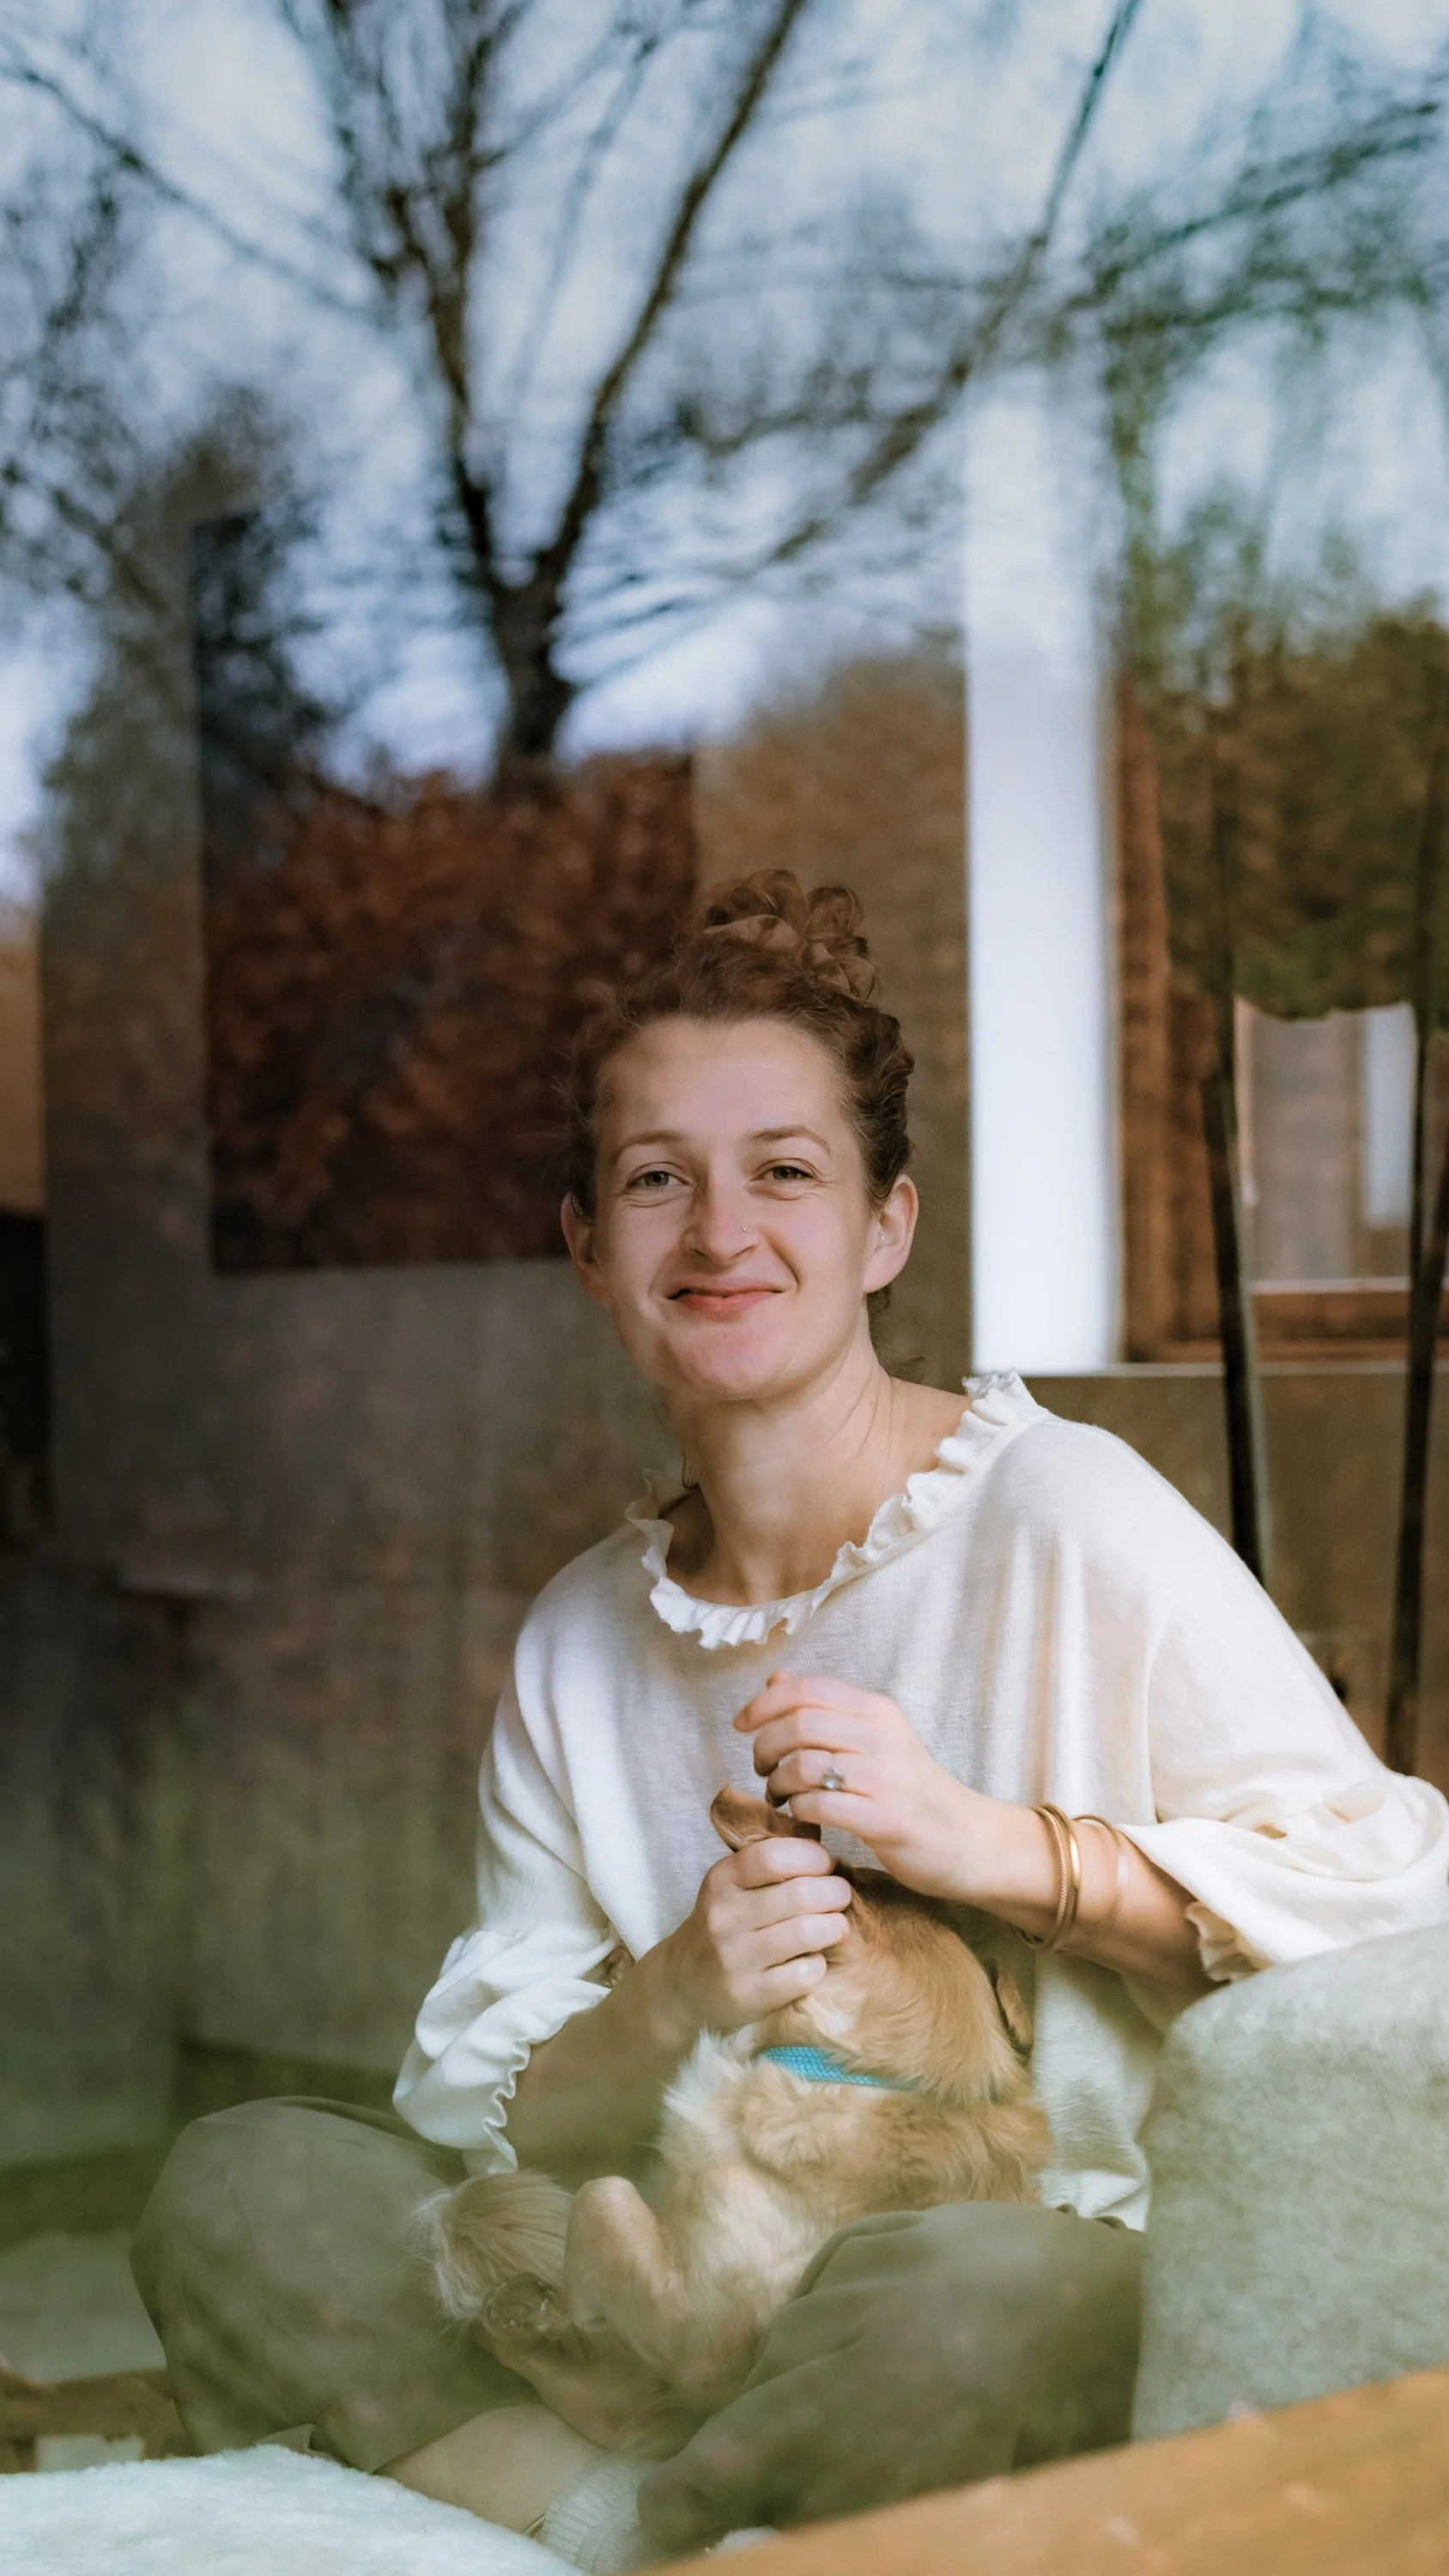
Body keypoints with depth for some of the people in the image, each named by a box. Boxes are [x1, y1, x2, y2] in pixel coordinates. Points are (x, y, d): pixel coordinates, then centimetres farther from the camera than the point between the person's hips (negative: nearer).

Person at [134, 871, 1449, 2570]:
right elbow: (485, 2122, 6)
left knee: (973, 2289, -39)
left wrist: (997, 1846, -20)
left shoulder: (1058, 1515, -7)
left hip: (1067, 2260, -4)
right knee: (238, 2183, -9)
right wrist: (669, 2004, -16)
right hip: (697, 2289, 5)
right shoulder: (576, 1649, 9)